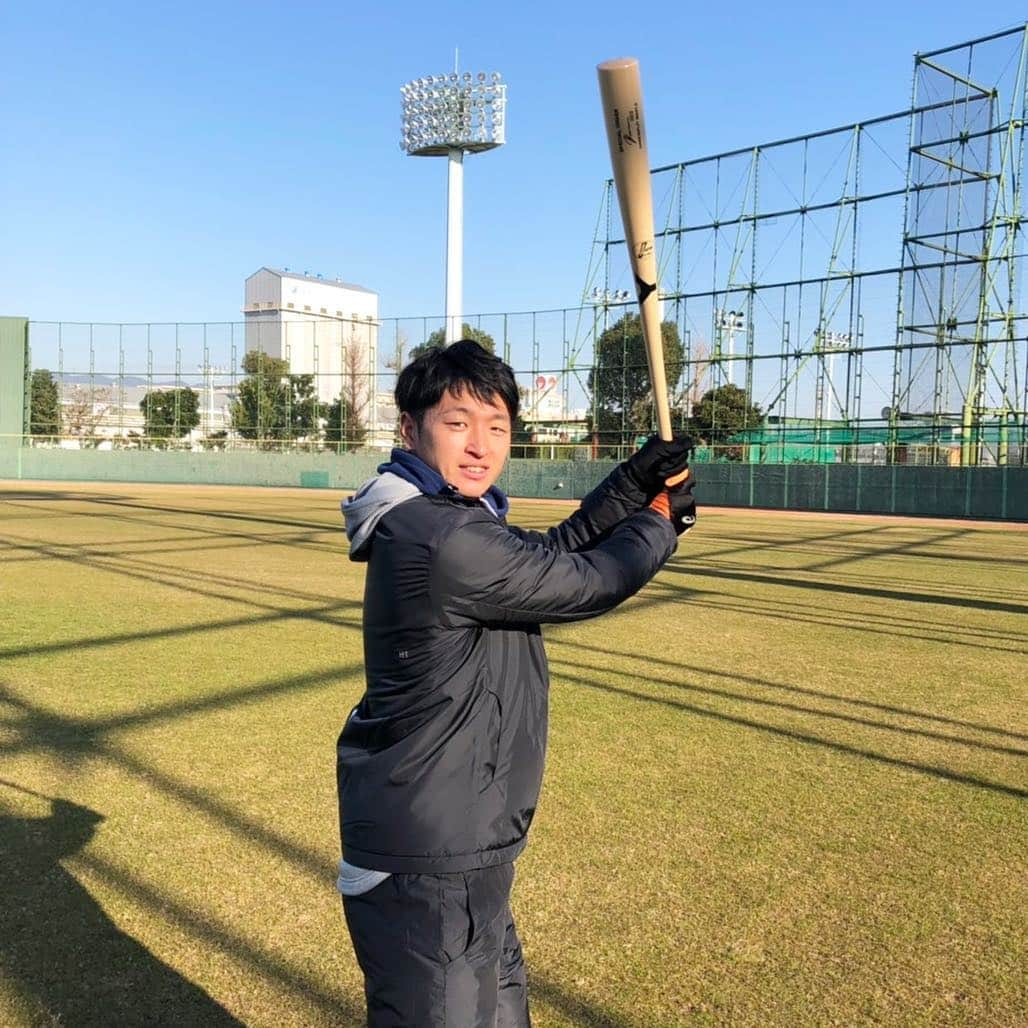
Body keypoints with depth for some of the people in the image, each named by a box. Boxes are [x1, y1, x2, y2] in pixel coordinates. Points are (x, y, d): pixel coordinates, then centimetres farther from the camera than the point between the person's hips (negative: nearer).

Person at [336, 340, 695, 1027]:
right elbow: (589, 585, -16)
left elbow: (552, 553, 13)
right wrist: (661, 520, 2)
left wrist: (635, 482, 4)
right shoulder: (445, 541, -25)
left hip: (462, 845, 10)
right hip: (425, 867, -10)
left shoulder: (441, 522, 5)